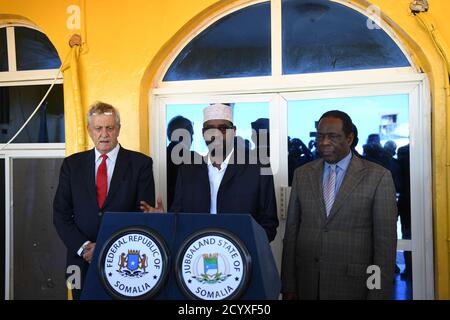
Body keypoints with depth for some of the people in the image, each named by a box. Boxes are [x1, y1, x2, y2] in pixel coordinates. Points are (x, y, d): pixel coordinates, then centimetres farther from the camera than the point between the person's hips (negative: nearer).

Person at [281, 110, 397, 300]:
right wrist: (288, 287, 1)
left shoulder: (378, 176, -6)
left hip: (353, 284, -2)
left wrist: (379, 294, -8)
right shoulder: (302, 174, 4)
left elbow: (385, 241, -6)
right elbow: (291, 231, 3)